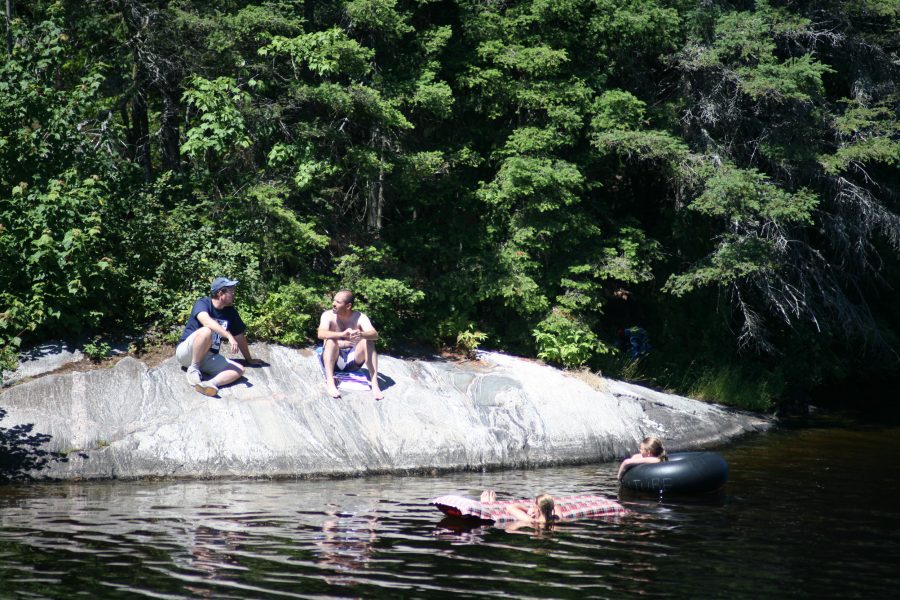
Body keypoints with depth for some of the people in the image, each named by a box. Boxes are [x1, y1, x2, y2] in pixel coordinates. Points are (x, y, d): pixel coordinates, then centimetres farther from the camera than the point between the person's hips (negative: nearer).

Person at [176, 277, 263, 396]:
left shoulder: (230, 312, 8)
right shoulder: (202, 304, -11)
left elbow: (240, 336, 19)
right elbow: (206, 321, -33)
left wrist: (249, 360, 28)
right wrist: (229, 336, -41)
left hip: (208, 358, 6)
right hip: (186, 353, -6)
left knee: (239, 370, -19)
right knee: (206, 331, -36)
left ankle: (211, 383, -45)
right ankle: (193, 369, -22)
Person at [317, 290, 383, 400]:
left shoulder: (360, 317, -5)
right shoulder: (328, 315, -8)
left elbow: (374, 335, -21)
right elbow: (321, 334, -27)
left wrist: (361, 335, -44)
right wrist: (342, 334, -44)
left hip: (353, 360, 1)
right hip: (334, 360, -1)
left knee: (368, 340, -22)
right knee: (331, 340, -29)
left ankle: (374, 383, -30)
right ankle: (330, 382, -41)